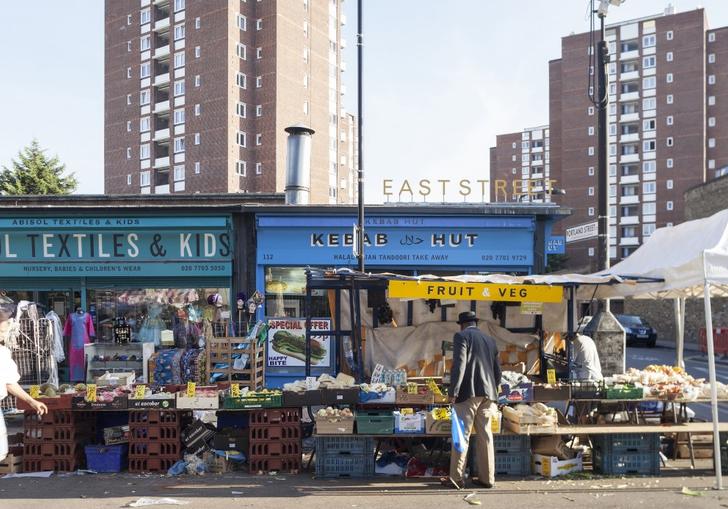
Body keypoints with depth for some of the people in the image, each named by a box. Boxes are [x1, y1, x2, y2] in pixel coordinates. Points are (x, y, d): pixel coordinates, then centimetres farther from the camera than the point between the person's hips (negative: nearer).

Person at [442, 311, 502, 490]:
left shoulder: (461, 336, -2)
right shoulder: (490, 340, 18)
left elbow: (459, 366, -13)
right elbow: (497, 371, 19)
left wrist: (453, 393, -13)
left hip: (468, 393, -6)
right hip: (488, 394, 6)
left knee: (462, 434, -3)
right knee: (485, 436, 9)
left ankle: (456, 478, -2)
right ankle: (487, 478, 10)